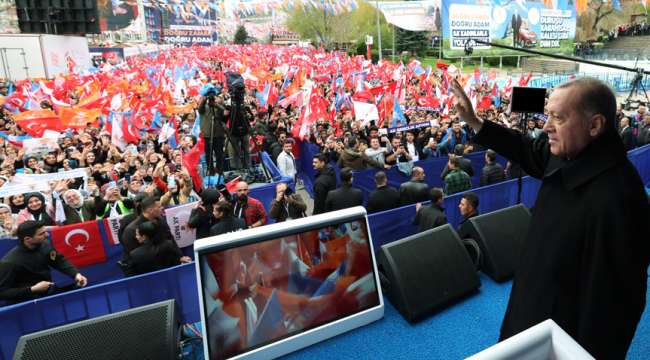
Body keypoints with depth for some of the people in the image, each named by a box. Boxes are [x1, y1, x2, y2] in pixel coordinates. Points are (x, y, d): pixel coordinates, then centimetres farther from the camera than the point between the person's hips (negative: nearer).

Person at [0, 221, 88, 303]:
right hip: (27, 302, -6)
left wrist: (76, 274, -9)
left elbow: (60, 261, 8)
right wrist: (32, 289, -24)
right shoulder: (9, 262, -21)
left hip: (49, 292, 7)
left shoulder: (45, 245, -7)